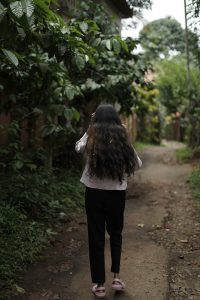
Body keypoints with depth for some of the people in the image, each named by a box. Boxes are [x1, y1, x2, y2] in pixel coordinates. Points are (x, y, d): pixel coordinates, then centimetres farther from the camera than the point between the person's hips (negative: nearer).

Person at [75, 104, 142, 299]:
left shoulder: (92, 138, -8)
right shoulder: (122, 139, -5)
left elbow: (78, 147, 15)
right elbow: (137, 164, 7)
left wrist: (89, 128, 18)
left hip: (94, 192, -1)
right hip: (117, 193, 1)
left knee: (96, 237, 10)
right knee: (115, 234, 22)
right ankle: (116, 277, 19)